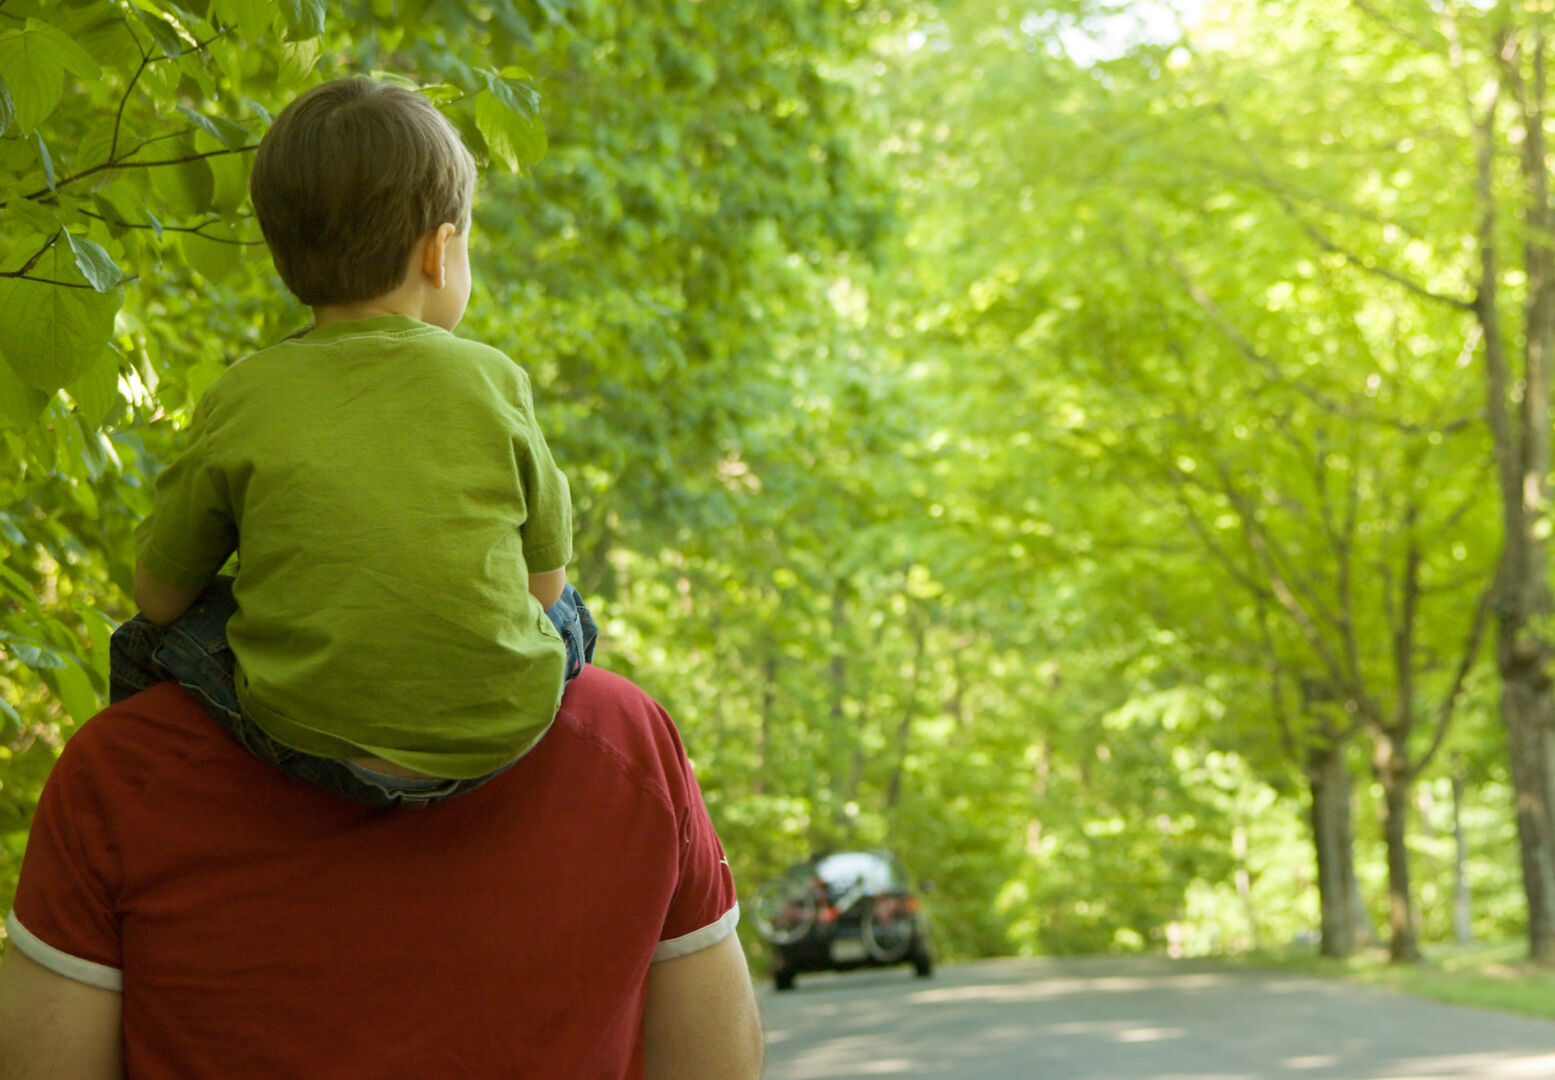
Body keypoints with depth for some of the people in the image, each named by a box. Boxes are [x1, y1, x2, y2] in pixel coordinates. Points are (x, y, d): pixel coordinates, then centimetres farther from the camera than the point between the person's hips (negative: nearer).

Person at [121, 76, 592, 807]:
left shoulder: (241, 401, -2)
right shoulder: (493, 382, -1)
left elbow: (159, 594, 6)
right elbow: (546, 580, 7)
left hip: (309, 743, -1)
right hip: (501, 731, 1)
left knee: (148, 643, 23)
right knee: (565, 617, 31)